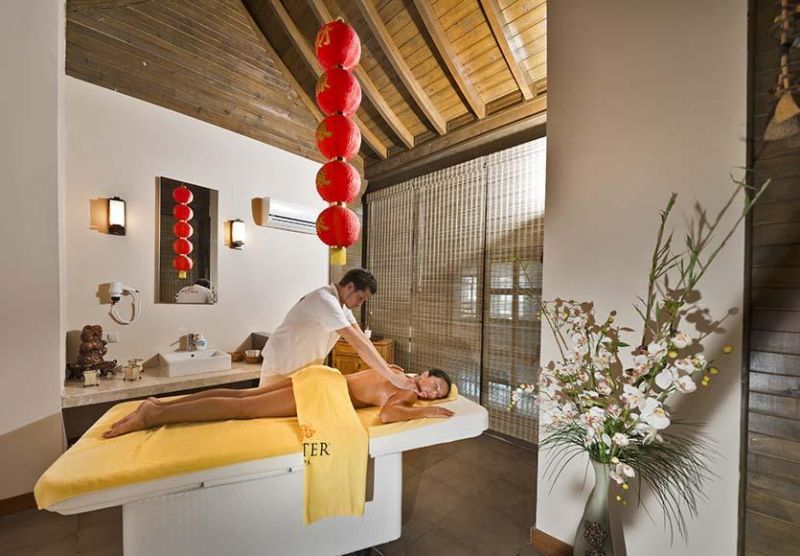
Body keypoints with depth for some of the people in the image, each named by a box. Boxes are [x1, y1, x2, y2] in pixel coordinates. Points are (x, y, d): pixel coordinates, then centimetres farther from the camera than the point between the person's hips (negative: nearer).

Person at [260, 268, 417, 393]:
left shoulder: (342, 303, -2)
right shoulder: (326, 300, -32)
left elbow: (361, 338, -7)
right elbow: (358, 343, -38)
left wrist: (385, 366, -17)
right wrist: (392, 377, -37)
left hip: (306, 365, 8)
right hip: (283, 364, -8)